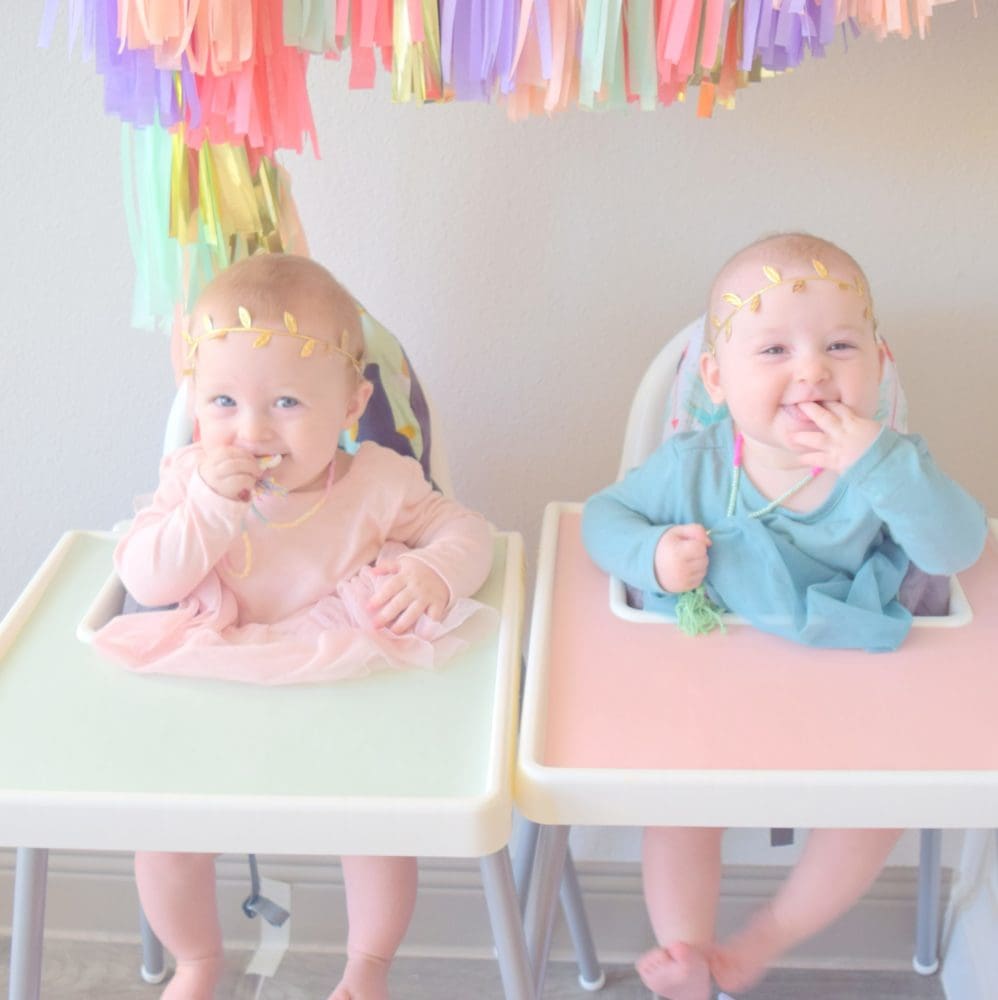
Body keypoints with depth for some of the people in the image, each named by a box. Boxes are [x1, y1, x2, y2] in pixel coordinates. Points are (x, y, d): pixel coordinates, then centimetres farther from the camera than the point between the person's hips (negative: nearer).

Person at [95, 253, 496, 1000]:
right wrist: (209, 508, -30)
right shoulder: (190, 477, -9)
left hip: (349, 695, -1)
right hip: (211, 696, 2)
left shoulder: (378, 482, -12)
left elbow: (466, 531, -3)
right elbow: (145, 581, -16)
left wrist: (434, 575, -25)